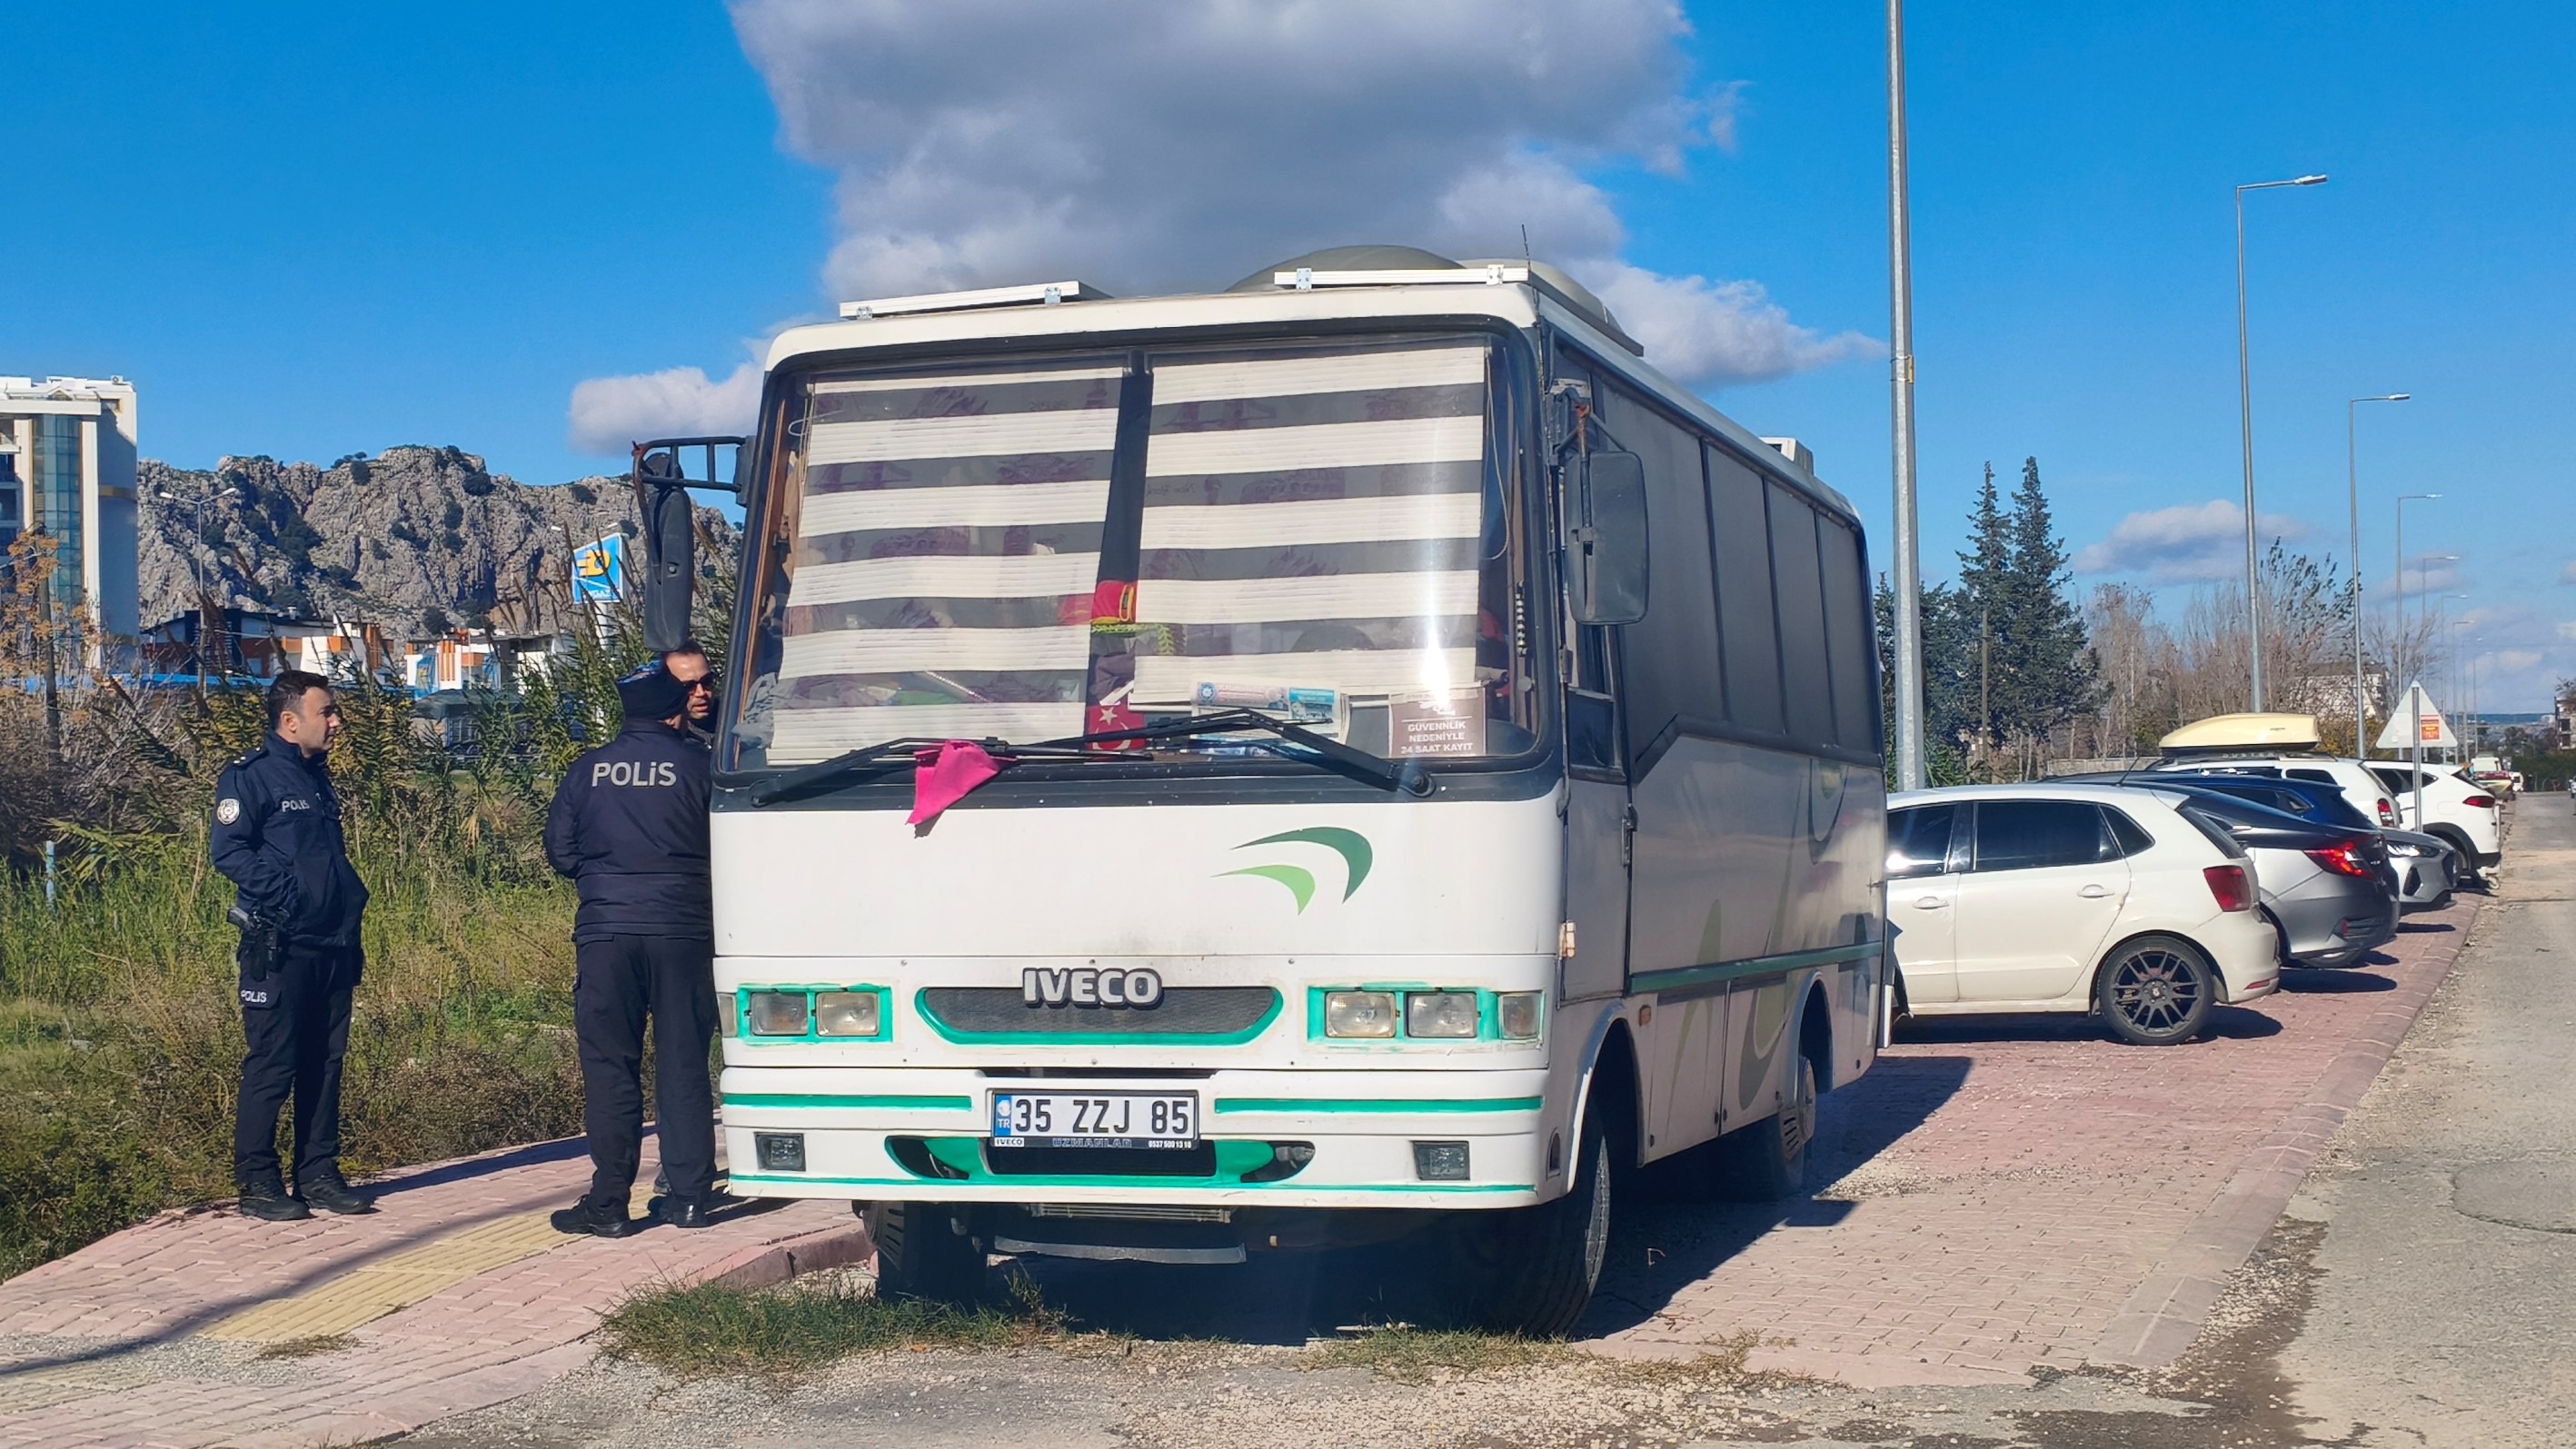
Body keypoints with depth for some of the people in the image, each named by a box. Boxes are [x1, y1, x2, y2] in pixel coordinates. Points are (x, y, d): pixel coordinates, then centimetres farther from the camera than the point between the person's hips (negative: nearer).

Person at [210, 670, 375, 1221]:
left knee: (325, 1063, 10)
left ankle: (318, 1174, 17)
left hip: (331, 945, 8)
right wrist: (286, 896, -21)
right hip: (279, 948, -8)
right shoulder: (250, 776, -7)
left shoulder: (317, 777, 19)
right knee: (271, 1067, -4)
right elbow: (228, 850, -15)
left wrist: (351, 899, 15)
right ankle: (257, 1184, 2)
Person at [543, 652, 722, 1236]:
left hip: (605, 933, 1)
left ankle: (609, 1204, 2)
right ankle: (690, 1198, 7)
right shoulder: (699, 766, -1)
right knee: (684, 1067, 6)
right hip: (683, 932, -1)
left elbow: (559, 850, 9)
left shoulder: (587, 771, 5)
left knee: (608, 1069, 4)